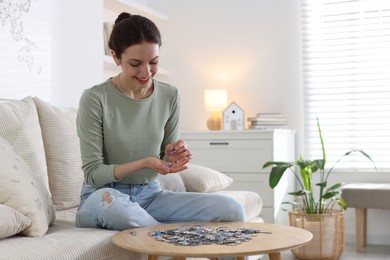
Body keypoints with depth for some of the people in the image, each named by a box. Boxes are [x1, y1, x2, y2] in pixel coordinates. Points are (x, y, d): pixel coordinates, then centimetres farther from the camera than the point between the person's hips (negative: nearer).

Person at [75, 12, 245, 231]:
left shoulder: (170, 96, 2)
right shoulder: (95, 99, -11)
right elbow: (93, 173, -10)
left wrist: (172, 158, -13)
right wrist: (143, 164, -24)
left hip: (150, 194, 3)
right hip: (105, 194, -2)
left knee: (231, 210, -18)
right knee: (105, 200, -41)